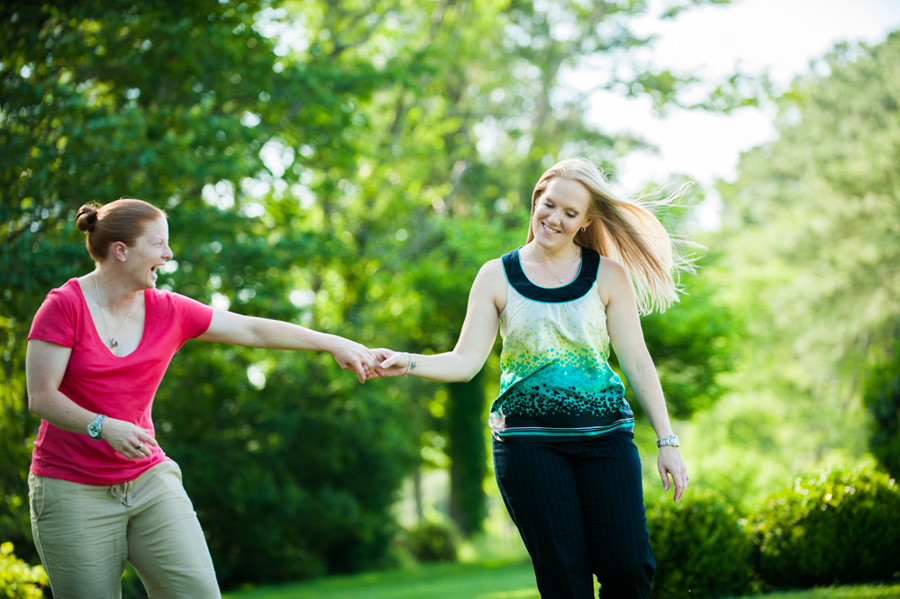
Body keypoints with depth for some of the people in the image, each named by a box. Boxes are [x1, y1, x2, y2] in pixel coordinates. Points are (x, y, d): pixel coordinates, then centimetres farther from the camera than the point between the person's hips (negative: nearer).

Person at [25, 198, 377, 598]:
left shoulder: (168, 311, 4)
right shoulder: (64, 306, -8)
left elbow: (252, 330, 9)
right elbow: (41, 397, -12)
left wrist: (334, 343, 8)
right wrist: (103, 426, -27)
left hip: (149, 479, 4)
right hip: (74, 488, -4)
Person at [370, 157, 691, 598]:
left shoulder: (608, 276, 5)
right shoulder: (497, 277, 6)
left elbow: (637, 363, 5)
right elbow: (465, 362, 3)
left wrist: (667, 442, 1)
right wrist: (408, 362, -15)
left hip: (604, 435, 1)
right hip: (529, 441, 0)